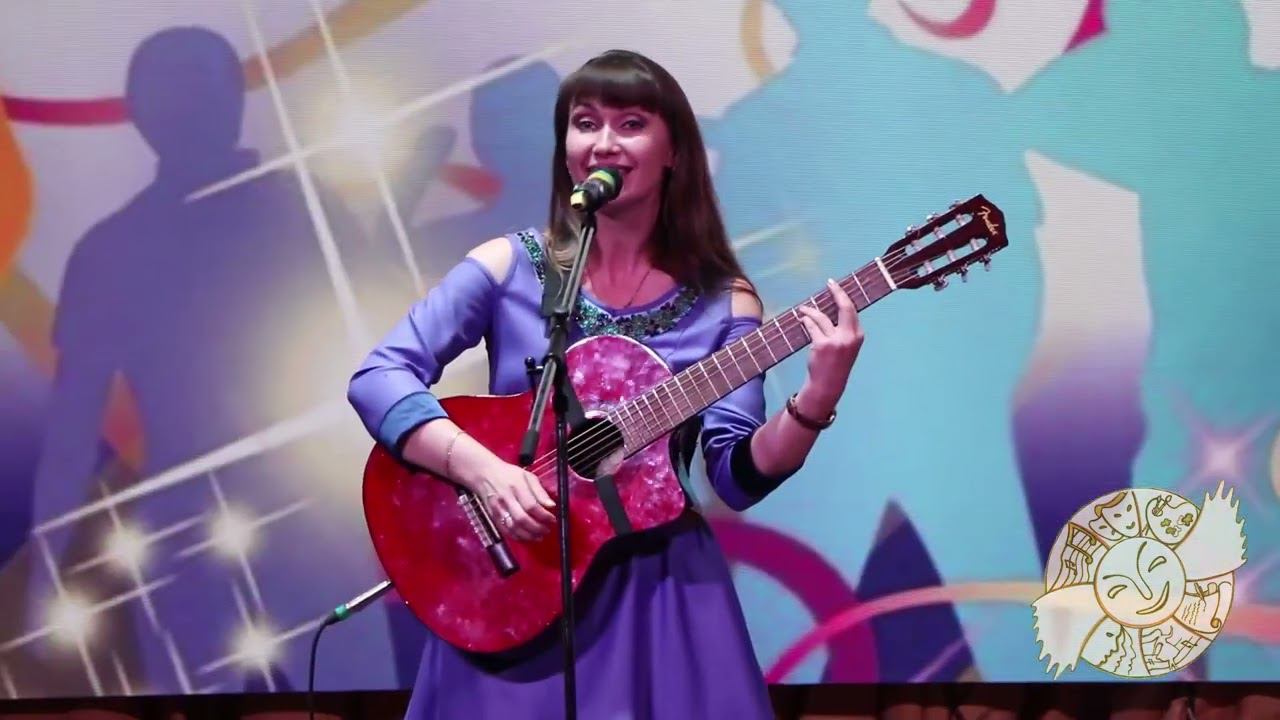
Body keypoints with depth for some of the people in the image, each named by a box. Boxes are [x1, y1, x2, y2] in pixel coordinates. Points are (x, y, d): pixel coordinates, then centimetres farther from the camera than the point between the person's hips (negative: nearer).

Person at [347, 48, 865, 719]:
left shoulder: (723, 303, 0)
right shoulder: (509, 266, -2)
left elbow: (738, 477, -6)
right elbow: (378, 376, -9)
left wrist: (815, 401, -24)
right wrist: (483, 470, -22)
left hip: (662, 583, 1)